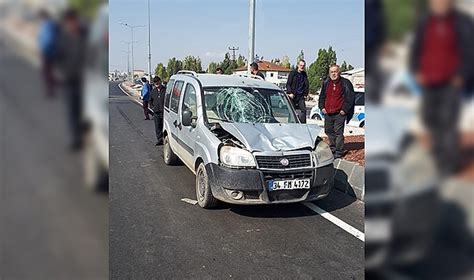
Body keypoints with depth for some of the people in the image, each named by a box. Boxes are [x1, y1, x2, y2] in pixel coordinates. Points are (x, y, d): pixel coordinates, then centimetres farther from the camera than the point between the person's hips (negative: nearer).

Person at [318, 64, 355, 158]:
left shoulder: (345, 83, -4)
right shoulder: (326, 83, 11)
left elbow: (350, 97, -5)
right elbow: (322, 96, 20)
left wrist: (344, 109, -11)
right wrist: (322, 107, 6)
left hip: (339, 114, -6)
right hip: (327, 113, 6)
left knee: (338, 132, -5)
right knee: (329, 131, 14)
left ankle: (339, 152, 2)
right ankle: (333, 149, 30)